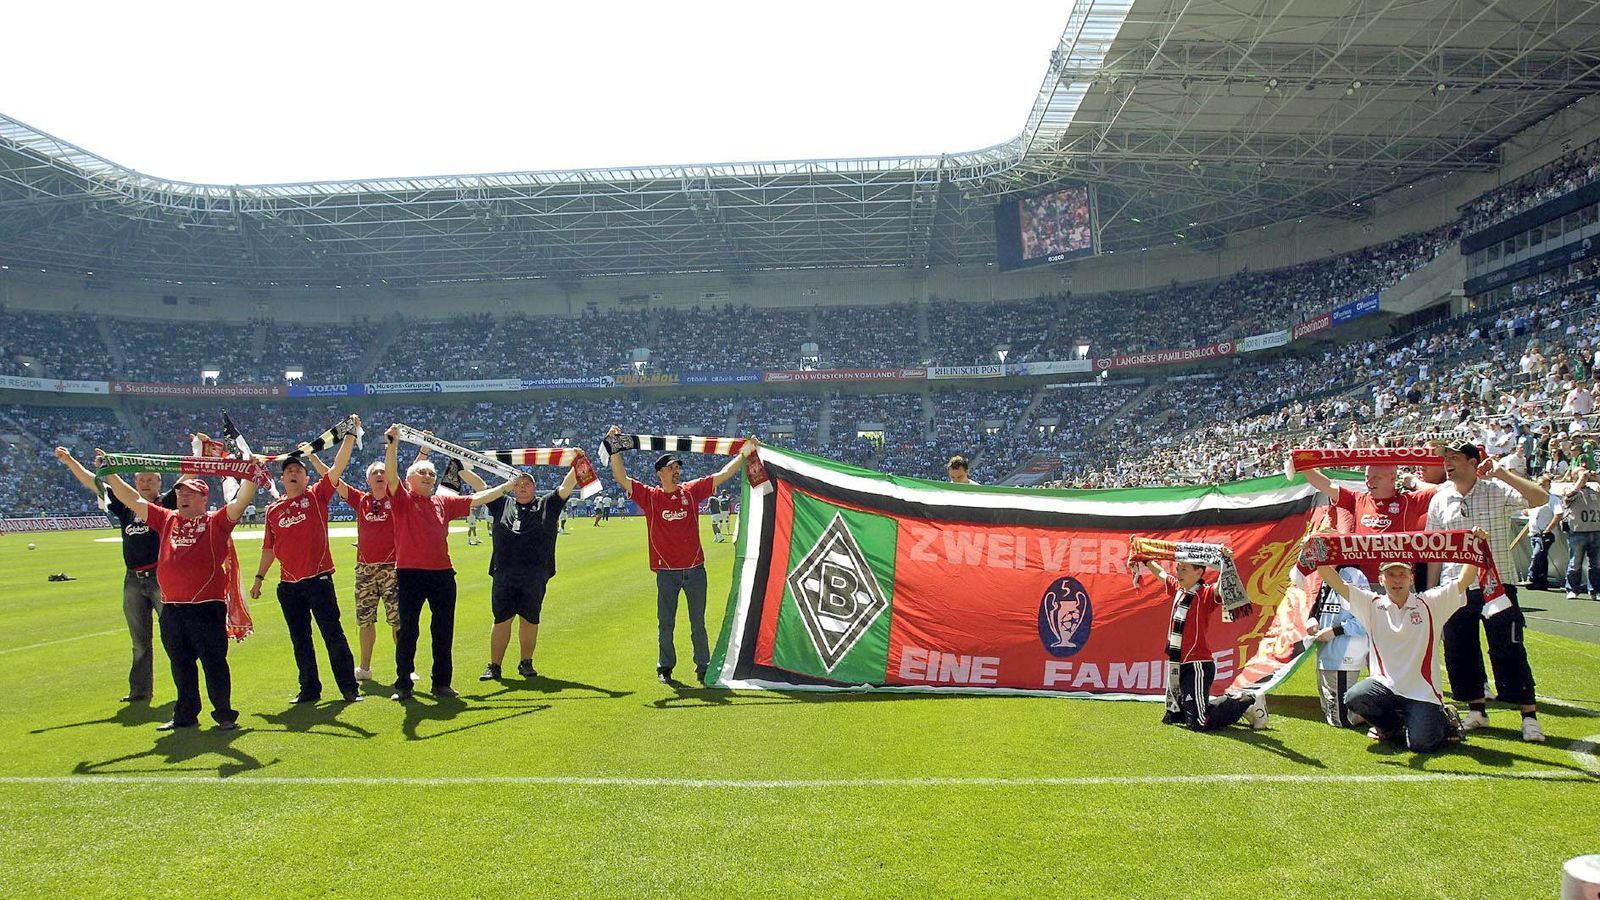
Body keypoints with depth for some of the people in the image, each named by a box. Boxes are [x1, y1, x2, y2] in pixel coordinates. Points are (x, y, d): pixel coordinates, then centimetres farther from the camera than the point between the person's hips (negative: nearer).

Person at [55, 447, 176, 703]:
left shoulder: (167, 503, 3)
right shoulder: (126, 505, 15)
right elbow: (93, 483, 17)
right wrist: (69, 461, 14)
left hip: (162, 578, -5)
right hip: (133, 581, 5)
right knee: (139, 641, 12)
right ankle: (140, 691, 20)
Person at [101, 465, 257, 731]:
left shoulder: (216, 521, 0)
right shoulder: (167, 519, 13)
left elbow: (242, 500, -12)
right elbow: (132, 500, 16)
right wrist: (109, 474, 12)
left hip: (207, 607, -5)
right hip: (171, 608, 6)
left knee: (214, 663, -1)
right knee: (180, 664, 15)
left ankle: (225, 715, 9)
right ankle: (185, 715, 26)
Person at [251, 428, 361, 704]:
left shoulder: (317, 496, 1)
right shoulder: (273, 509, 11)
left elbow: (338, 466, -9)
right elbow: (269, 547, 18)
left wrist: (350, 435, -17)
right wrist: (259, 577, 16)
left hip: (318, 579, -4)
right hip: (288, 585, 4)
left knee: (333, 634, -4)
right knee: (299, 640, 11)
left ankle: (349, 688, 1)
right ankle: (310, 689, 21)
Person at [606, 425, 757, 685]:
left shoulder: (692, 491, 4)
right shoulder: (650, 496, -2)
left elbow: (723, 474, 4)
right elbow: (621, 479, -9)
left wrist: (744, 452, -2)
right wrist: (615, 449, -18)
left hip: (695, 569, 2)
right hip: (667, 571, -1)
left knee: (698, 623, 9)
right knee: (665, 624, 7)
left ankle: (703, 668, 17)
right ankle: (664, 669, 19)